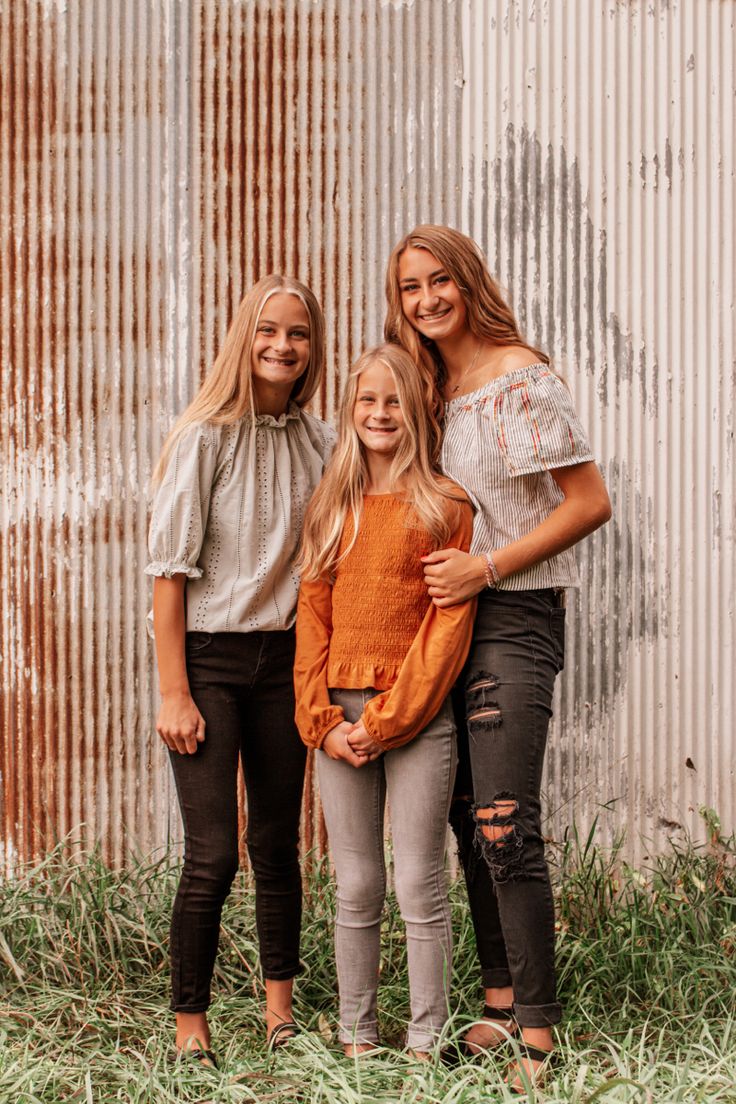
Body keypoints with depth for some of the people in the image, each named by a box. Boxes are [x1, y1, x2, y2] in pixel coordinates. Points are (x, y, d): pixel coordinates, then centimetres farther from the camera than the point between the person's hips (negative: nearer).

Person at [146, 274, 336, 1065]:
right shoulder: (204, 437, -9)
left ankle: (280, 1012, 24)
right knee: (212, 856, -7)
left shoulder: (318, 443, 5)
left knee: (277, 844, 11)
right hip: (208, 655, -4)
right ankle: (189, 1029, 6)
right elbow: (170, 569, -10)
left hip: (283, 659, 4)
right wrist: (173, 693, -13)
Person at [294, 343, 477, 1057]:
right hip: (339, 719, 4)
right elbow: (312, 618, 9)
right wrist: (324, 722, -3)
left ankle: (425, 1041, 9)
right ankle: (356, 1037, 16)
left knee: (419, 887, -1)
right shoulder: (330, 508, 12)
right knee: (355, 889, 7)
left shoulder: (446, 507, -1)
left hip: (417, 717, -3)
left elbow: (449, 625, -6)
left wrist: (387, 719, -11)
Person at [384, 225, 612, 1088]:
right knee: (468, 817, 10)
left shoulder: (519, 377, -10)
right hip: (451, 620, 8)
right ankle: (500, 999, 21)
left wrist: (485, 567, -16)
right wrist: (433, 572, 8)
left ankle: (538, 1030, -4)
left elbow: (590, 503, -14)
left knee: (503, 825, -11)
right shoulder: (433, 389, 14)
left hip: (513, 618, -8)